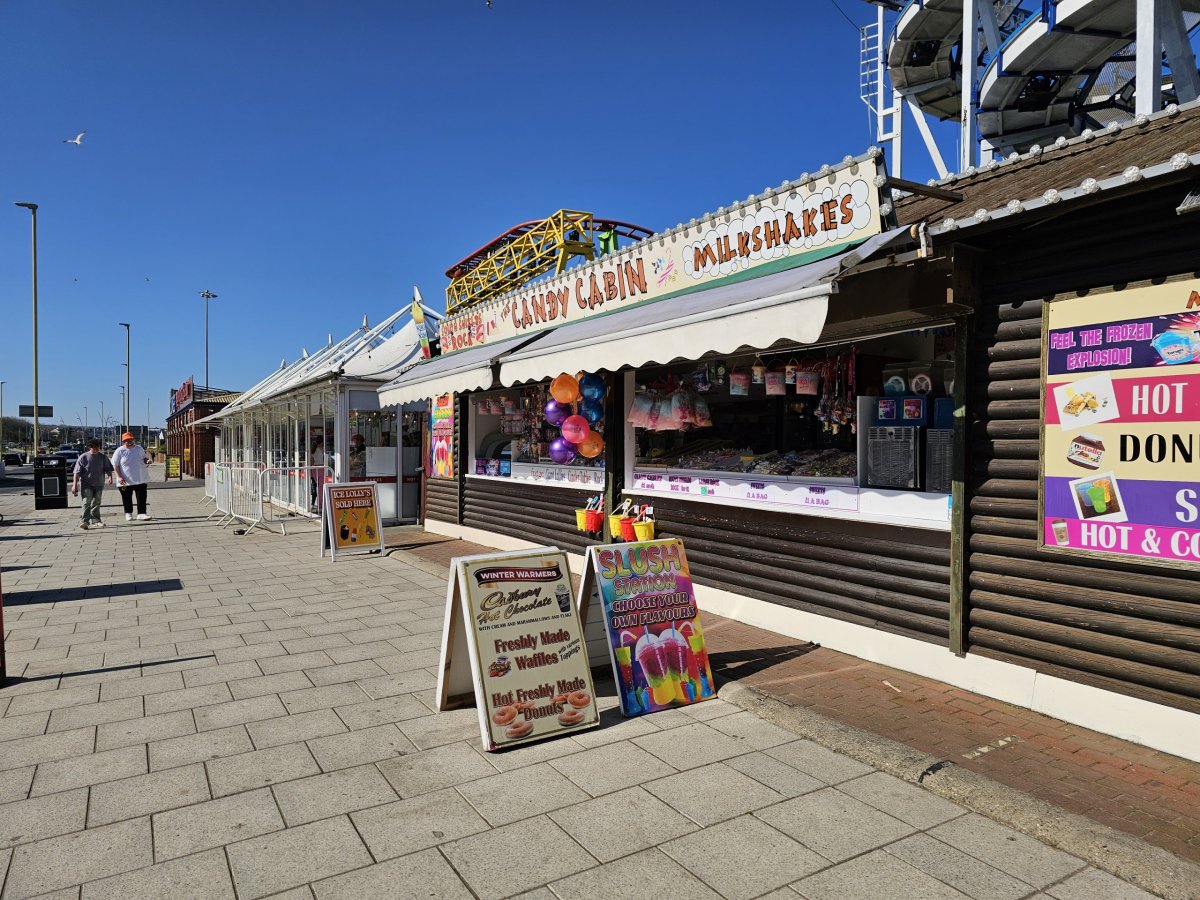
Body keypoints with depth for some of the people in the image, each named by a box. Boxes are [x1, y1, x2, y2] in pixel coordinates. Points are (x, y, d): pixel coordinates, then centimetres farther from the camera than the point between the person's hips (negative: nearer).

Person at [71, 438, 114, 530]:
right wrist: (75, 484, -11)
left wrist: (110, 476, -13)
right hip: (86, 485, -4)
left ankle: (95, 521, 19)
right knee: (87, 502, -14)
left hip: (99, 485, 4)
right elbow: (76, 472, -5)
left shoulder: (103, 457, 6)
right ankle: (84, 521, -18)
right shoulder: (83, 457, -4)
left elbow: (108, 469, 8)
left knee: (96, 504, 11)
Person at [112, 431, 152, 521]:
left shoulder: (139, 449, 7)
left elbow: (144, 458, 20)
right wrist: (119, 477, -12)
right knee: (127, 498, 9)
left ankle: (141, 513, 1)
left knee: (142, 497, -2)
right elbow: (115, 465, -4)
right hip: (125, 480, -2)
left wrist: (147, 460, -6)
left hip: (140, 479, 2)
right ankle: (128, 513, 25)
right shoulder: (120, 451, -5)